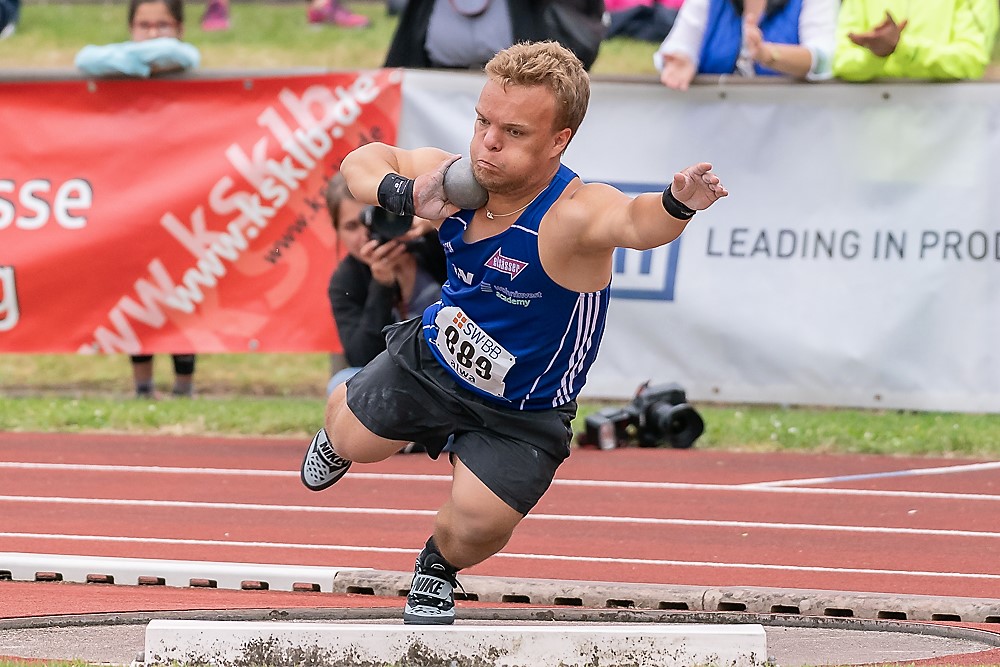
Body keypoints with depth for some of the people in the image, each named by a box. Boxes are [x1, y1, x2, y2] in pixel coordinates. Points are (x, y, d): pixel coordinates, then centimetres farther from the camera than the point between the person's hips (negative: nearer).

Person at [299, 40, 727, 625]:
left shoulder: (573, 215, -40)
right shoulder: (456, 179, -23)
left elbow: (634, 221, -63)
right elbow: (365, 161, -4)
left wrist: (676, 204, -86)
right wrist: (402, 194, -27)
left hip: (519, 416, -4)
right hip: (433, 358, 4)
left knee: (477, 525, -11)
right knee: (355, 441, 20)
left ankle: (439, 568, 26)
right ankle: (343, 411, 60)